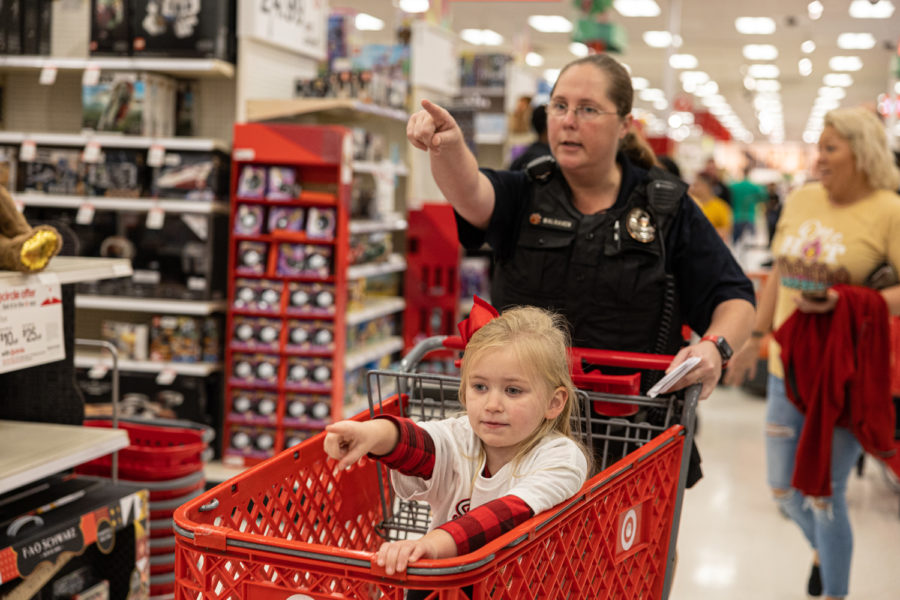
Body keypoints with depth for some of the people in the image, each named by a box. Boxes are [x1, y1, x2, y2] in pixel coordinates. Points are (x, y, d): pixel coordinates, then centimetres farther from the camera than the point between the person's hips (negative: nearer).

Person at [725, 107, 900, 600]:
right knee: (782, 487, 15)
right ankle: (822, 550, 47)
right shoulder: (801, 200, 5)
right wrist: (754, 338, 15)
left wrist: (844, 303, -26)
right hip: (788, 365, 6)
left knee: (823, 493, 0)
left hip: (844, 373, -5)